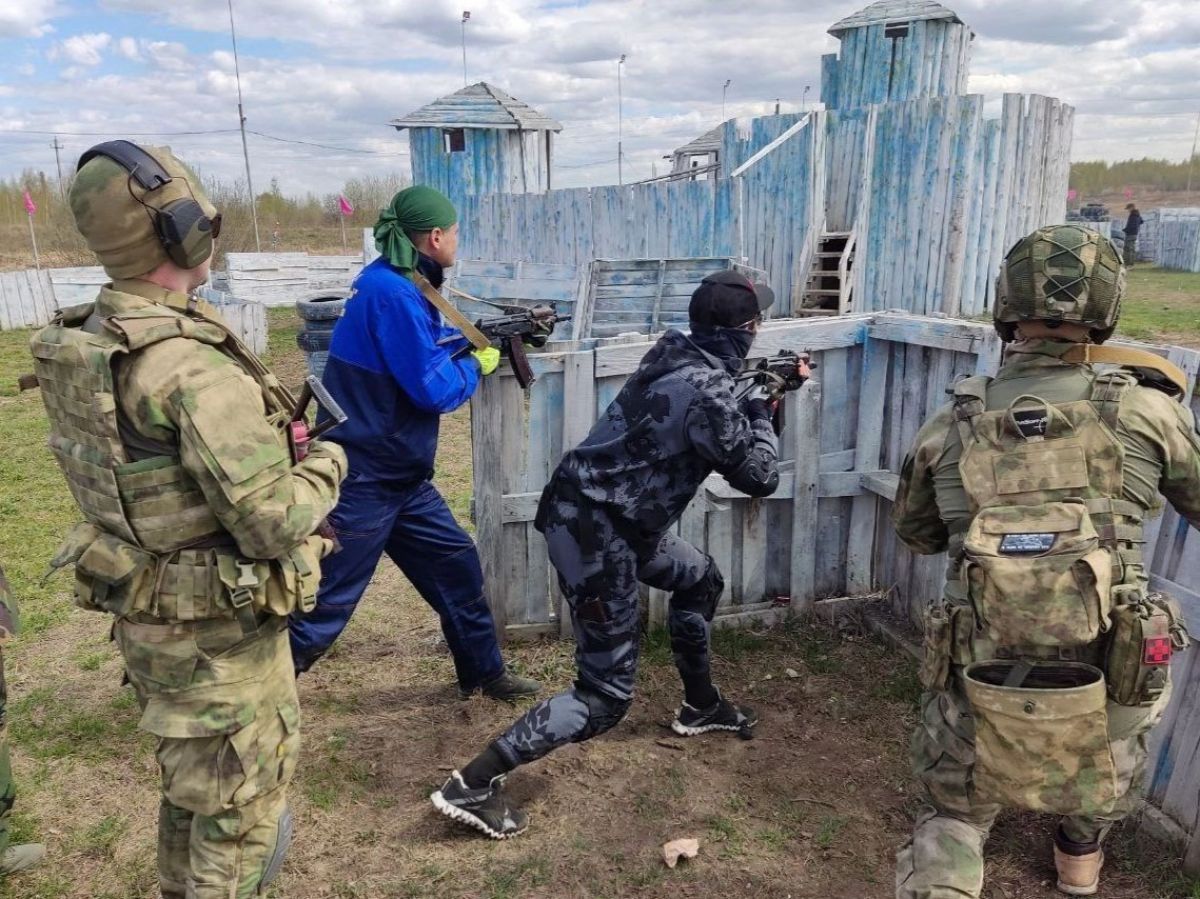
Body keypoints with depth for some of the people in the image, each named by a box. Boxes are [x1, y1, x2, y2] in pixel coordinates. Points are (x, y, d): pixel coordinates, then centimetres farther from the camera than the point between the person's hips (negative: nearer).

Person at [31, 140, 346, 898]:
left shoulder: (82, 344, 1)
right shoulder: (191, 364, -28)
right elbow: (274, 524, -28)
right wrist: (327, 465, -8)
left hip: (150, 616, 9)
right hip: (218, 633, -9)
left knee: (191, 784, 29)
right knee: (240, 807, 12)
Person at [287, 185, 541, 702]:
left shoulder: (404, 286, 9)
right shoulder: (391, 293, -22)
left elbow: (433, 347, 23)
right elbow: (432, 388, -21)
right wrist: (478, 365, -3)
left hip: (399, 475, 10)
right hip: (362, 478, -10)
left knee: (456, 565, 16)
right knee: (326, 603, 1)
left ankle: (485, 673, 32)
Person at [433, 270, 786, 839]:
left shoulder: (676, 354, 5)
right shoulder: (708, 392, -20)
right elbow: (761, 478, -9)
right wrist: (761, 414, 6)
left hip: (610, 518, 10)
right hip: (594, 529, -10)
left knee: (699, 580, 28)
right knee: (606, 695, -2)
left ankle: (700, 706, 46)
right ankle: (472, 786, -1)